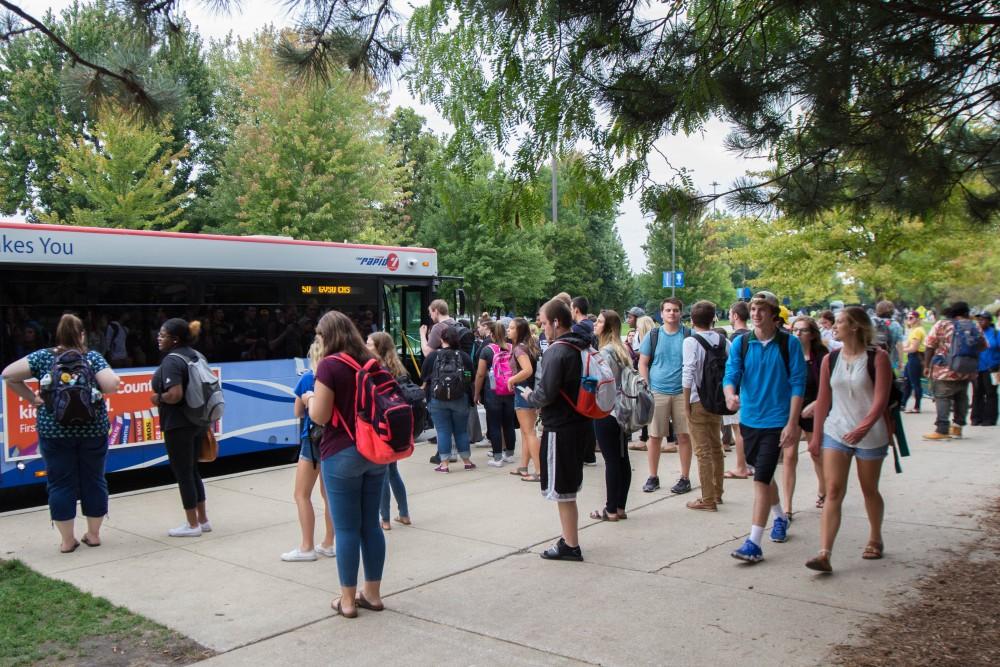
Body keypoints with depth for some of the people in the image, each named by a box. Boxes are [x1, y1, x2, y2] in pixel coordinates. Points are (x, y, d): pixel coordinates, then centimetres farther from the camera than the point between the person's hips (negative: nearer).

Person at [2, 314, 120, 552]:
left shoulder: (43, 356, 0)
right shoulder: (93, 357, -3)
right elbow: (112, 386, -14)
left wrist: (31, 398, 3)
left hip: (54, 430, 0)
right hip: (92, 428, 0)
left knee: (60, 483, 7)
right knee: (93, 480, 11)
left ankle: (67, 540, 12)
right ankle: (93, 534, 20)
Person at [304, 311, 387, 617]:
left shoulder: (329, 365, -12)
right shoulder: (371, 362, 7)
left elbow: (320, 416, -13)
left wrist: (309, 399, 7)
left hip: (342, 454, -6)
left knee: (346, 528, 3)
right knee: (371, 524, 13)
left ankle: (348, 600, 13)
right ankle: (373, 593, 23)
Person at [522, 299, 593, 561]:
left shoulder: (556, 351, -19)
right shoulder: (582, 348, 9)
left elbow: (546, 394, -23)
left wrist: (529, 396, -2)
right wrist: (537, 395, 17)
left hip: (559, 428, -9)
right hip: (580, 423, 9)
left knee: (562, 491, 2)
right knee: (568, 488, 18)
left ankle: (571, 546, 10)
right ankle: (569, 539, 27)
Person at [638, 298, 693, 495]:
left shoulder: (689, 336, 3)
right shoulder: (652, 336, 5)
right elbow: (643, 364, 7)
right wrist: (646, 389, -3)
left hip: (682, 392, 0)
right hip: (657, 393, 1)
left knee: (684, 435, 4)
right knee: (655, 436, 4)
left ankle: (685, 478, 15)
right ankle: (653, 477, 16)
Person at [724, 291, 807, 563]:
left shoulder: (789, 343, -7)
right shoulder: (741, 343, 0)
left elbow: (798, 384, -8)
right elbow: (731, 374, -8)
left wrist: (792, 423, -13)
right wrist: (730, 394, -31)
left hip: (776, 421, -4)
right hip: (749, 419, 4)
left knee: (761, 478, -11)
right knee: (763, 475, 20)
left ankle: (754, 543, -8)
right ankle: (781, 517, 46)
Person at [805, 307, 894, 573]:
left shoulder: (878, 357, -8)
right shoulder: (830, 359, 4)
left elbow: (881, 399, -15)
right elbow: (823, 399, 9)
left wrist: (863, 428, -29)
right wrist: (816, 435, 10)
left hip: (870, 434, -2)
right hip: (836, 432, 3)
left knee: (869, 490, 13)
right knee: (834, 491, -7)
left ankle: (875, 539, 38)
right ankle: (825, 554, -13)